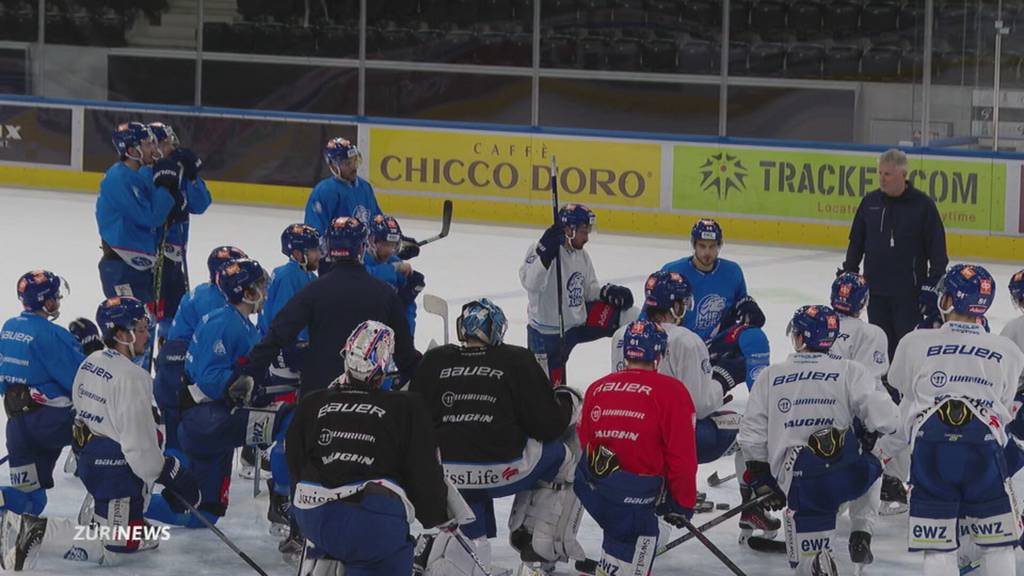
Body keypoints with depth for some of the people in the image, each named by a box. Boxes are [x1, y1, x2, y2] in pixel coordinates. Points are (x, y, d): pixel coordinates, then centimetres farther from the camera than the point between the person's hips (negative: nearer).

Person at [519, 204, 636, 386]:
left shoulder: (581, 255, 4)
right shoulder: (542, 250, -22)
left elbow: (588, 289, 14)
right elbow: (531, 283, -37)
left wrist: (607, 292, -7)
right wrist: (545, 255, -48)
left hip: (578, 321, 7)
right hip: (547, 334, -7)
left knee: (626, 315, -1)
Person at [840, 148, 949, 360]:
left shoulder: (923, 205, -7)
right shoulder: (870, 202, 6)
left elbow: (938, 251, -5)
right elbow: (856, 244, 17)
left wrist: (933, 287, -9)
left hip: (910, 293, -4)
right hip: (876, 290, 4)